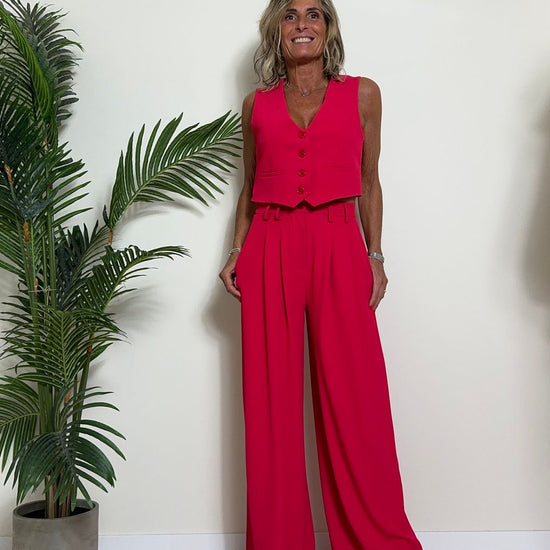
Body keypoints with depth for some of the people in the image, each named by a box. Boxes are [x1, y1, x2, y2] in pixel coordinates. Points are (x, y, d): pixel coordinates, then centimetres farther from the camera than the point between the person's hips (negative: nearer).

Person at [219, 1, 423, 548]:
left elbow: (369, 181, 13)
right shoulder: (257, 104, 13)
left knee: (353, 395, -1)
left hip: (338, 248, -1)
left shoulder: (362, 93, 10)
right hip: (269, 251, 2)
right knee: (272, 397, 2)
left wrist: (375, 255, 7)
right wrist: (237, 252, 7)